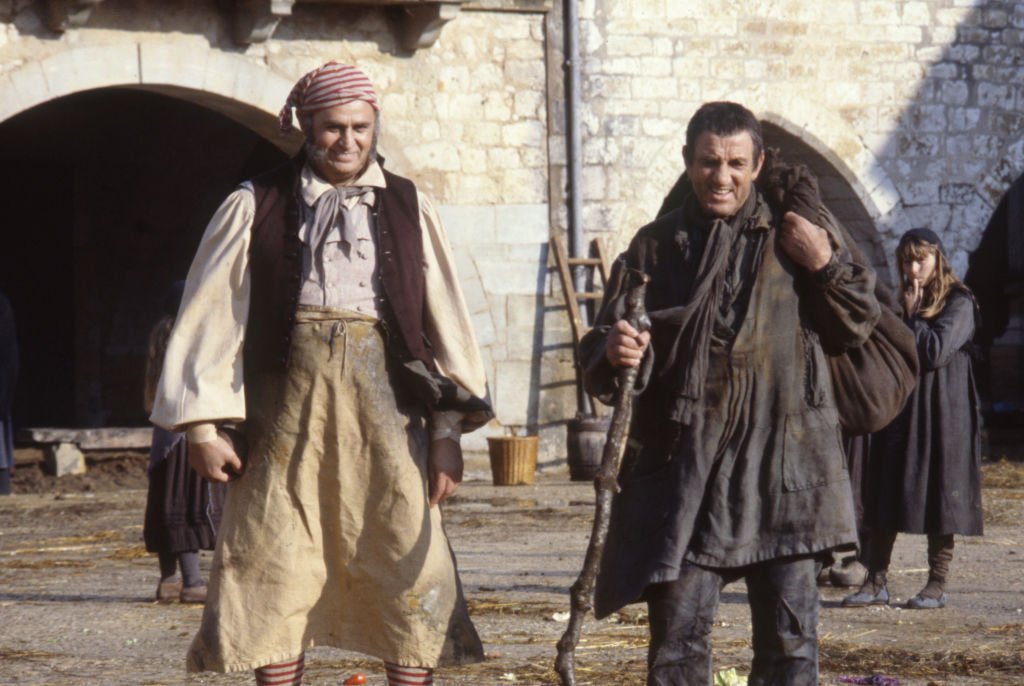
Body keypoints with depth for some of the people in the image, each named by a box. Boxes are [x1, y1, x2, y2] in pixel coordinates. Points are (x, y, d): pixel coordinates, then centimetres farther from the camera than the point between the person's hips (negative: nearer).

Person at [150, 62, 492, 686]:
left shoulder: (410, 209, 11)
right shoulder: (255, 209, 7)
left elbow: (446, 321, 9)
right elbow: (210, 317, 6)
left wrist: (448, 434, 3)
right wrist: (203, 425, -1)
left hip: (384, 406, 1)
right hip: (287, 408, 0)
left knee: (409, 567, -3)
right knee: (273, 570, -1)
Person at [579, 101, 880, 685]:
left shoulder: (799, 231, 8)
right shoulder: (657, 247, 8)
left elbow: (858, 326, 11)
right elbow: (600, 356, 8)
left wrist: (825, 266, -7)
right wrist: (615, 354, -16)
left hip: (783, 457, 0)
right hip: (685, 464, 0)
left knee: (791, 637, 3)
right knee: (679, 635, -2)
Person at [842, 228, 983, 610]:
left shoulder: (958, 303, -5)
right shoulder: (900, 303, 15)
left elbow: (935, 351, -16)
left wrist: (913, 315, -8)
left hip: (943, 416, -6)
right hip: (900, 411, 6)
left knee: (940, 499, -1)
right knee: (884, 497, 1)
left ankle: (937, 585, 5)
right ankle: (876, 582, 3)